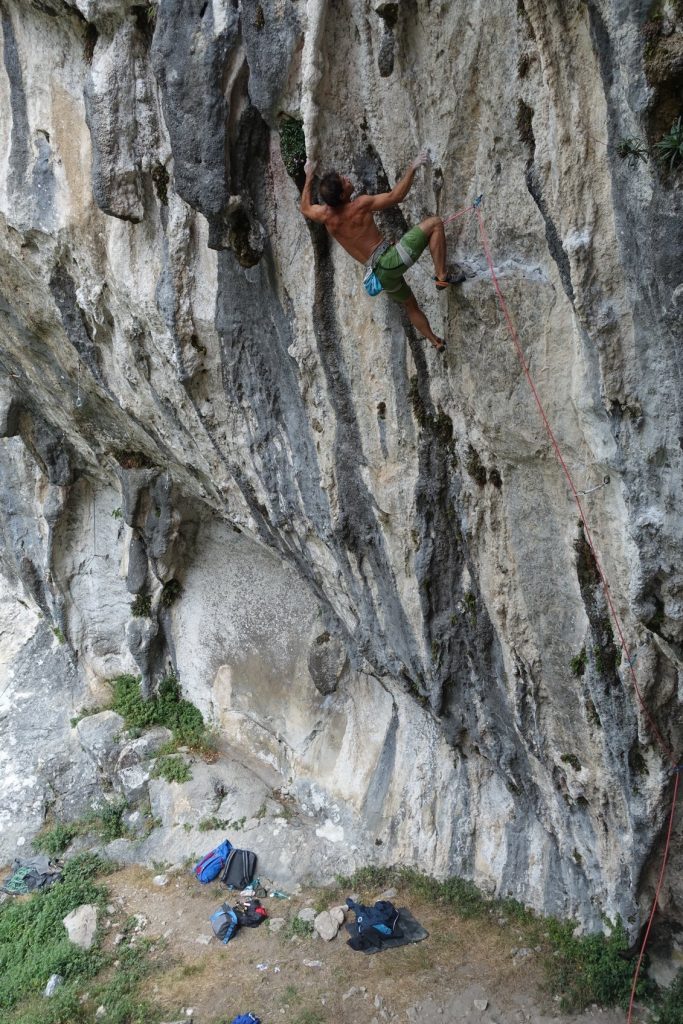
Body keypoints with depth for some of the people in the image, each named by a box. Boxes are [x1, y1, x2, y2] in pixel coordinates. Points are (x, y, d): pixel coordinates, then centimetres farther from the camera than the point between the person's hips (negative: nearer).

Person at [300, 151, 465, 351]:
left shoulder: (326, 216, 1)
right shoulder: (360, 205, -14)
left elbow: (305, 208, 24)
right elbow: (396, 196, -10)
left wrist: (309, 177, 33)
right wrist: (412, 168, -3)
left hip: (380, 274, 7)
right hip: (392, 259, -7)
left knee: (410, 305, 29)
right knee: (435, 223, -3)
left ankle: (436, 341, 34)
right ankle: (442, 276, -10)